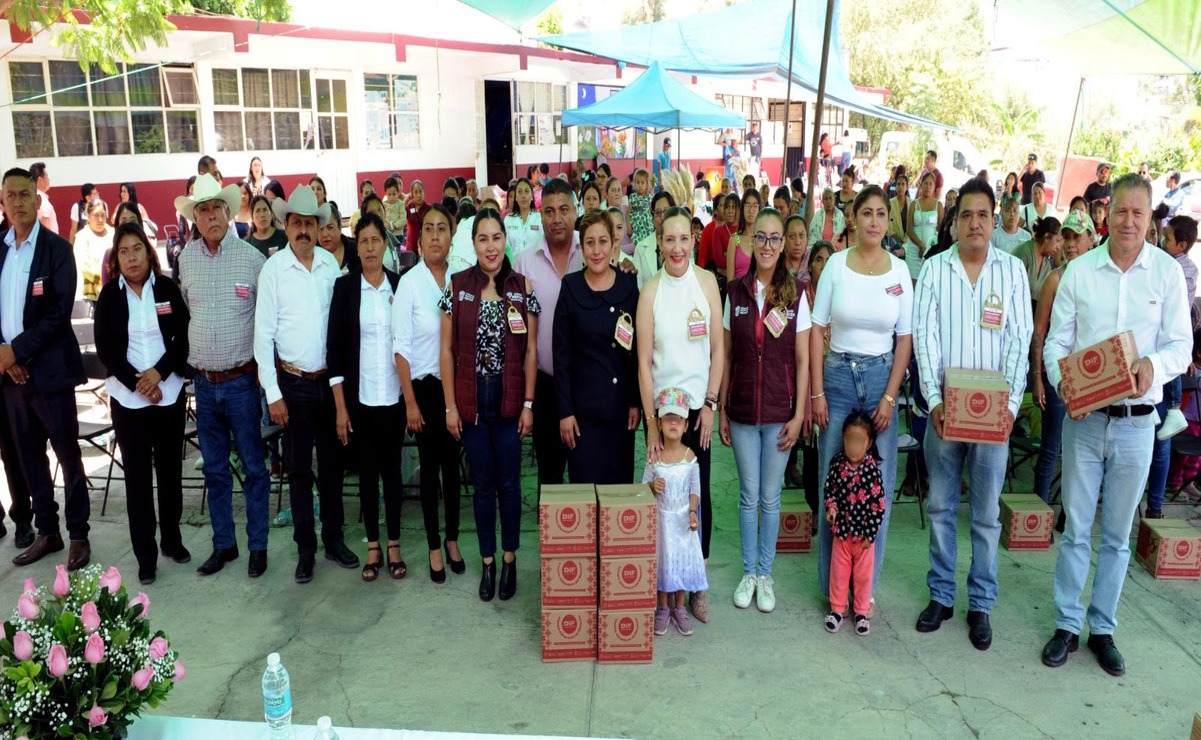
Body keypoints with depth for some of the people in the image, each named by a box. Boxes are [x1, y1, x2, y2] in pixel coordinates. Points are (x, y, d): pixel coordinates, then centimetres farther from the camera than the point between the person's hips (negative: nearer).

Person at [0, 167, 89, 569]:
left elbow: (59, 314, -13)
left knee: (68, 455, 3)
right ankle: (46, 532, 25)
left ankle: (78, 534, 14)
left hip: (48, 368, -5)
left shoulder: (57, 248, -6)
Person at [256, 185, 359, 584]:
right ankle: (305, 548, 21)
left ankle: (334, 539, 28)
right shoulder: (273, 268, -7)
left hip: (330, 379, 3)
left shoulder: (331, 263, 1)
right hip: (294, 383, -3)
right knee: (299, 468, 8)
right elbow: (263, 333, -6)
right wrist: (273, 393, -9)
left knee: (332, 463, 13)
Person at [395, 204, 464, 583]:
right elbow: (401, 346, -9)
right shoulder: (409, 282, -9)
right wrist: (410, 402, -10)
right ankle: (434, 548, 21)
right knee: (430, 467, 7)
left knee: (453, 463, 12)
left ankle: (452, 540, 28)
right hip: (424, 385, -3)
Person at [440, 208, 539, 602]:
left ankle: (509, 559, 24)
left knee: (508, 482, 7)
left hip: (510, 397, 0)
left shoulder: (522, 287, -1)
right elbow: (447, 349, 0)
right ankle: (487, 561, 24)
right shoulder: (457, 286, -1)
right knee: (482, 484, 10)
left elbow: (530, 350, 0)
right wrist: (450, 405, -3)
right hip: (471, 398, 0)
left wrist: (528, 403, -4)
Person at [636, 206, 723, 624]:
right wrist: (651, 423, -10)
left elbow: (718, 348, 2)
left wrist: (710, 403, -4)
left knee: (698, 491, 6)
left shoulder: (707, 282, -1)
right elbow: (644, 362, -7)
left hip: (698, 404, 1)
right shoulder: (650, 291, -7)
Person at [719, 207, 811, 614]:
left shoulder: (795, 293, -4)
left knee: (770, 497, 10)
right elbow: (726, 356, 4)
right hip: (742, 410, 1)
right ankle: (748, 572, 26)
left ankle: (765, 574, 25)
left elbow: (802, 360, -3)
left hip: (780, 412, -1)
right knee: (748, 496, 11)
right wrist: (721, 409, 2)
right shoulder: (735, 291, 0)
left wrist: (798, 415, -6)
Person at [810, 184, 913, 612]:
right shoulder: (836, 264, -3)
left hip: (881, 376, 1)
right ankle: (830, 581, 20)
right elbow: (817, 330, -2)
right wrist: (817, 392, -6)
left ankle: (866, 581, 21)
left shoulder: (899, 270, 1)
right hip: (838, 374, -1)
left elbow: (905, 339, 2)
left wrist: (889, 398, -4)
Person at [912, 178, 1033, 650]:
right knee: (940, 505, 9)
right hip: (944, 405, 0)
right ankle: (941, 594, 23)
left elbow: (1020, 341, -2)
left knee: (987, 511, 7)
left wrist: (1011, 404, -12)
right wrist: (934, 399, -14)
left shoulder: (1012, 270, 2)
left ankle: (980, 603, 21)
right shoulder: (934, 268, 1)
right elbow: (924, 337, -4)